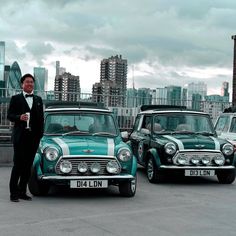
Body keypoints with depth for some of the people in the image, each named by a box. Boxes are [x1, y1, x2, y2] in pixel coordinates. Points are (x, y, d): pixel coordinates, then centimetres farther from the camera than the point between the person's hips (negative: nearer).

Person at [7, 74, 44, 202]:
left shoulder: (38, 100, 16)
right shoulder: (15, 98, 6)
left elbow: (41, 118, 16)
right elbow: (9, 115, 0)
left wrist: (40, 133, 5)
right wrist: (19, 117, -19)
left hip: (34, 137, 4)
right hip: (20, 136, -4)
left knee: (28, 165, 5)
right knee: (18, 164, -5)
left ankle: (22, 191, 13)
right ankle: (13, 193, 1)